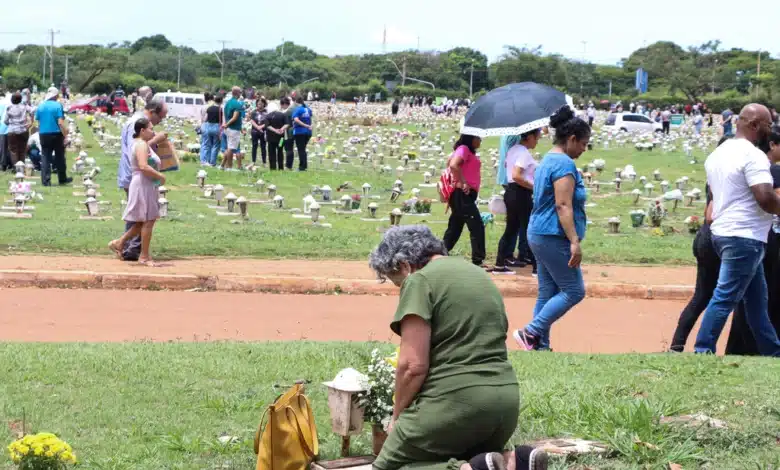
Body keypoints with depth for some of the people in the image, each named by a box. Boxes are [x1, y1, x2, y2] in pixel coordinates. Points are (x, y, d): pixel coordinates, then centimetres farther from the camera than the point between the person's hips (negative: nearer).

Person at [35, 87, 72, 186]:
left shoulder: (40, 106, 4)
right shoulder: (58, 105, -9)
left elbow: (38, 122, 6)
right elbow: (60, 122, -15)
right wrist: (65, 135, -11)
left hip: (44, 134, 3)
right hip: (56, 134, -3)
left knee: (45, 158, 5)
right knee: (59, 157, 10)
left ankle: (46, 180, -2)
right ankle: (62, 179, 21)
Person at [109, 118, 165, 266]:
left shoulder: (143, 144, 18)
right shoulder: (142, 145, -16)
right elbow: (143, 166, -27)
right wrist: (160, 176, -19)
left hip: (148, 186, 11)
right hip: (143, 186, -11)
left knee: (145, 221, 14)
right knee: (148, 220, -5)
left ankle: (119, 243, 17)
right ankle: (144, 257, 1)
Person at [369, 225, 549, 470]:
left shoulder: (420, 280, -6)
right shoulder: (480, 275, 20)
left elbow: (413, 365, -13)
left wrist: (397, 417, 2)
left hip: (456, 401, -8)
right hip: (506, 400, 8)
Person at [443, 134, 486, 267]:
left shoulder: (469, 151, 19)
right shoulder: (464, 149, -11)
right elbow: (453, 165, -27)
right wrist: (463, 183, -23)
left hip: (464, 196, 10)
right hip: (463, 195, -10)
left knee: (455, 228, 14)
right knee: (477, 226, -10)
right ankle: (477, 260, -10)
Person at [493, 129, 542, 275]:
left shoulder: (513, 149, 13)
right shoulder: (524, 153, -17)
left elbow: (506, 167, 25)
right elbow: (516, 175, -27)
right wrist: (534, 186, -20)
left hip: (510, 191, 9)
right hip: (521, 194, -9)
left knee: (511, 229, 13)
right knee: (530, 230, -3)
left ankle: (500, 264, 14)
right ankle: (536, 266, 1)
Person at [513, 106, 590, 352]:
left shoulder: (547, 161, 17)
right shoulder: (564, 164, -15)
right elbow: (563, 206, -22)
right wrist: (575, 242, -24)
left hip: (539, 234, 11)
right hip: (554, 237, -11)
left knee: (547, 292, 12)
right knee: (574, 290, -4)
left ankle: (541, 346, 12)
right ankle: (530, 332, -7)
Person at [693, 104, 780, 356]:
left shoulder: (717, 153, 13)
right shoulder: (753, 156, -16)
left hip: (722, 232, 10)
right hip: (745, 238, -10)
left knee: (757, 299, 16)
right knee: (725, 298, -6)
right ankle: (702, 352, -4)